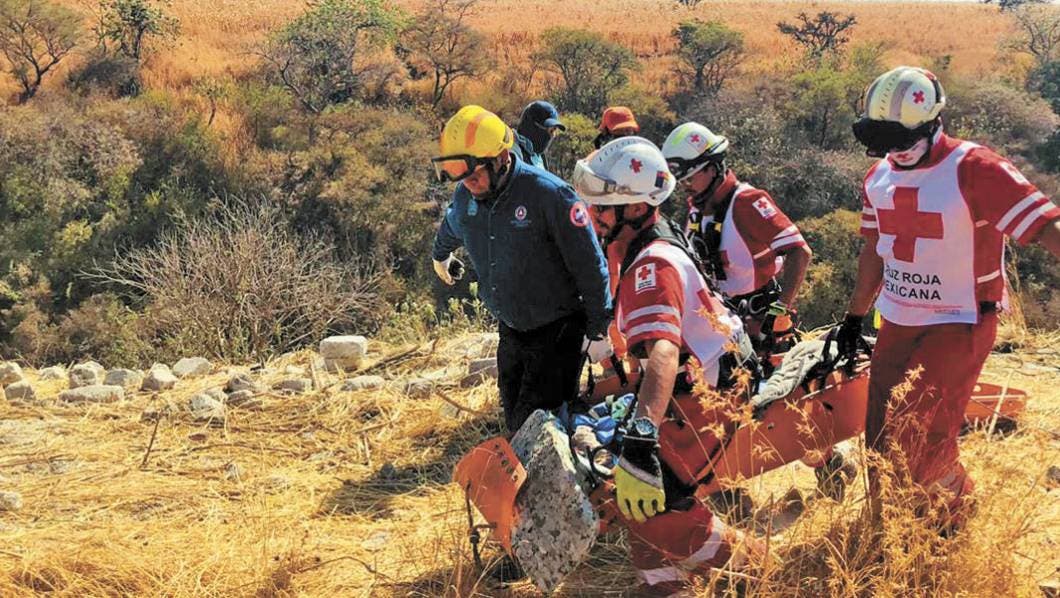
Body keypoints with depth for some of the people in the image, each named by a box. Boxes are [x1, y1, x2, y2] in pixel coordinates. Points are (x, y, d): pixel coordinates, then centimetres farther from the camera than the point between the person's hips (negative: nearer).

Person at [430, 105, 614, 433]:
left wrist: (597, 330, -11)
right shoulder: (465, 196, -3)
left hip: (557, 332, -7)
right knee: (515, 421, 11)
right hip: (511, 329, 7)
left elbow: (590, 266, -17)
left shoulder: (549, 195, -23)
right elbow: (451, 228, 25)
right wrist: (441, 256, 45)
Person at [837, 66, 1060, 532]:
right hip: (897, 324, 7)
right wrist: (855, 317, 23)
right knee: (881, 441, 10)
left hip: (960, 325, -7)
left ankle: (959, 511, 16)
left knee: (918, 440, -14)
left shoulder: (973, 170, -18)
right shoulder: (879, 178, 5)